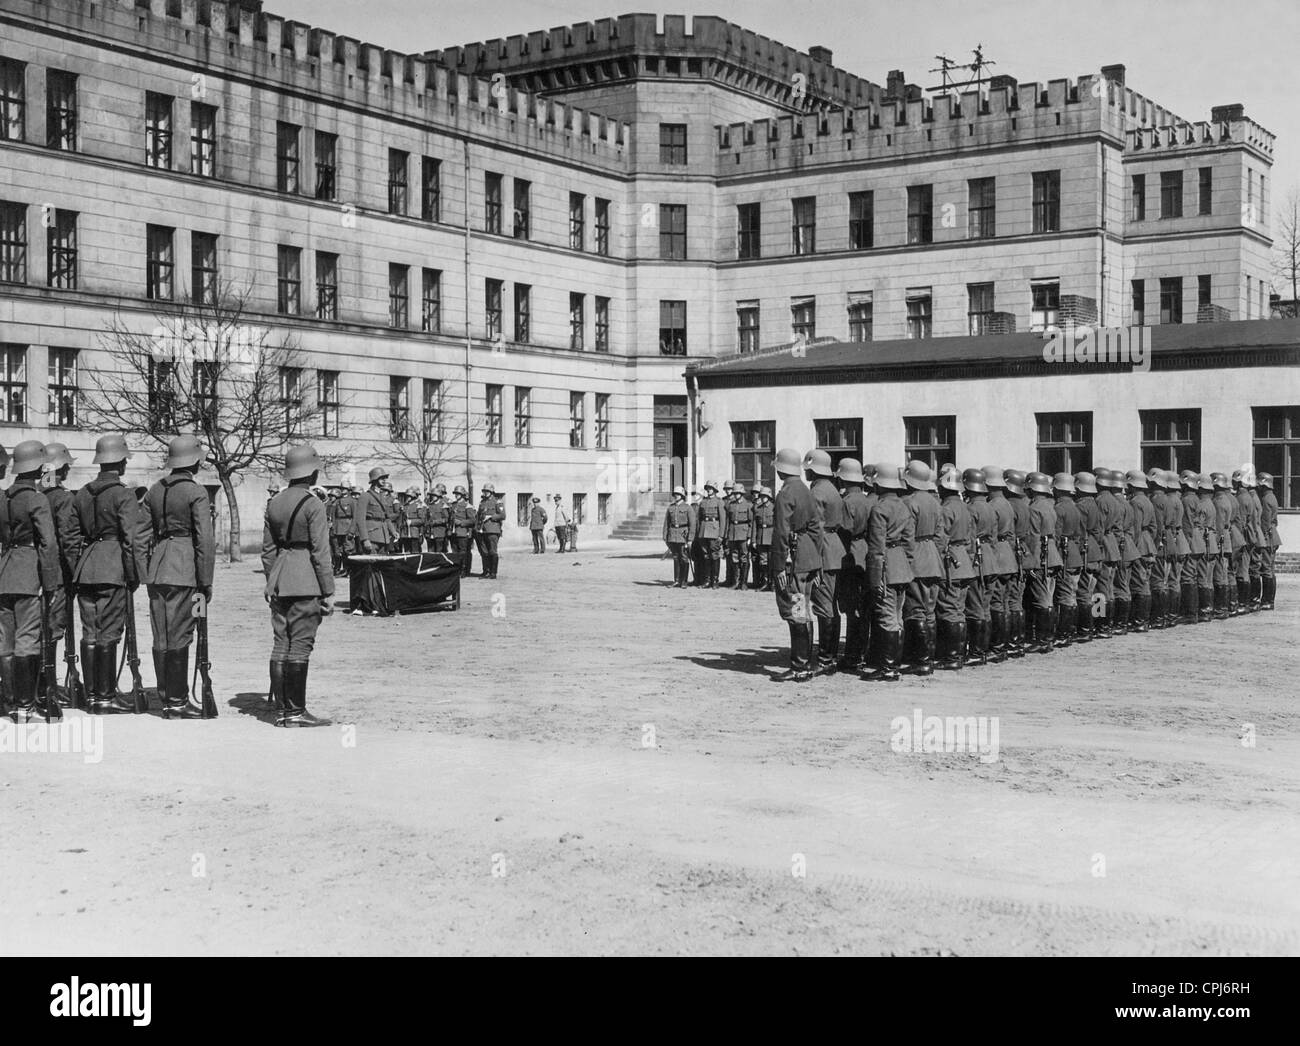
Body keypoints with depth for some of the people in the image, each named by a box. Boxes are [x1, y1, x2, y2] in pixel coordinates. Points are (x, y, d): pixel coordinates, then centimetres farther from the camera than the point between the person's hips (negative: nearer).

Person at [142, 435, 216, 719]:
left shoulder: (154, 491, 11)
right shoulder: (196, 493, -8)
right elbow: (205, 541, -13)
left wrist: (146, 572, 17)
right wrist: (206, 582, -9)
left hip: (156, 569, 6)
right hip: (184, 569, -6)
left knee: (161, 638, 9)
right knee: (179, 637, -3)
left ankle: (167, 699, 15)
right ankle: (178, 701, 0)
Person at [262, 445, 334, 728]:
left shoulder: (274, 503, 9)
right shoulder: (312, 506, -11)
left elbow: (268, 548, 14)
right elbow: (320, 553, -12)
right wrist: (328, 592, -7)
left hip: (279, 581, 7)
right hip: (306, 582, -7)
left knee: (280, 644, 9)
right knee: (300, 646, -4)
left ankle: (281, 708, 13)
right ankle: (296, 711, -1)